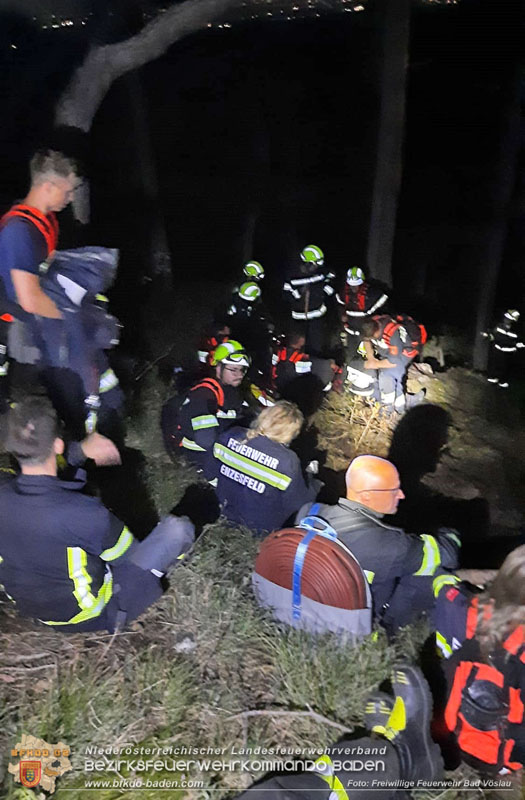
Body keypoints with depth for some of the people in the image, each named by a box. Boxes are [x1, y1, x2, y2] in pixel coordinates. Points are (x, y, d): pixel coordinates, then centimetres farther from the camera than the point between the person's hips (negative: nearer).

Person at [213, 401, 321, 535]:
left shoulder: (231, 436, -18)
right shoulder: (287, 461, -33)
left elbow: (218, 469, 1)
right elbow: (297, 502, -19)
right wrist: (314, 484, 1)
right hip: (263, 525, -5)